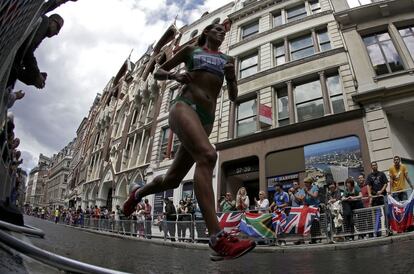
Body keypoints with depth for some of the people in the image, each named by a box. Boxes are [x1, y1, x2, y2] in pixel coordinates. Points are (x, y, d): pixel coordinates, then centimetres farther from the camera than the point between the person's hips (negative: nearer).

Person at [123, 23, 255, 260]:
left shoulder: (228, 59, 24)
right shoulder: (191, 50, 18)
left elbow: (233, 97, 20)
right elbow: (158, 72, 22)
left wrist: (231, 77, -1)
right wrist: (175, 76, 0)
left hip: (207, 118, 5)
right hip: (185, 106, -4)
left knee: (173, 179, 4)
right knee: (207, 155, -33)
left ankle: (138, 192, 37)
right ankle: (218, 239, -42)